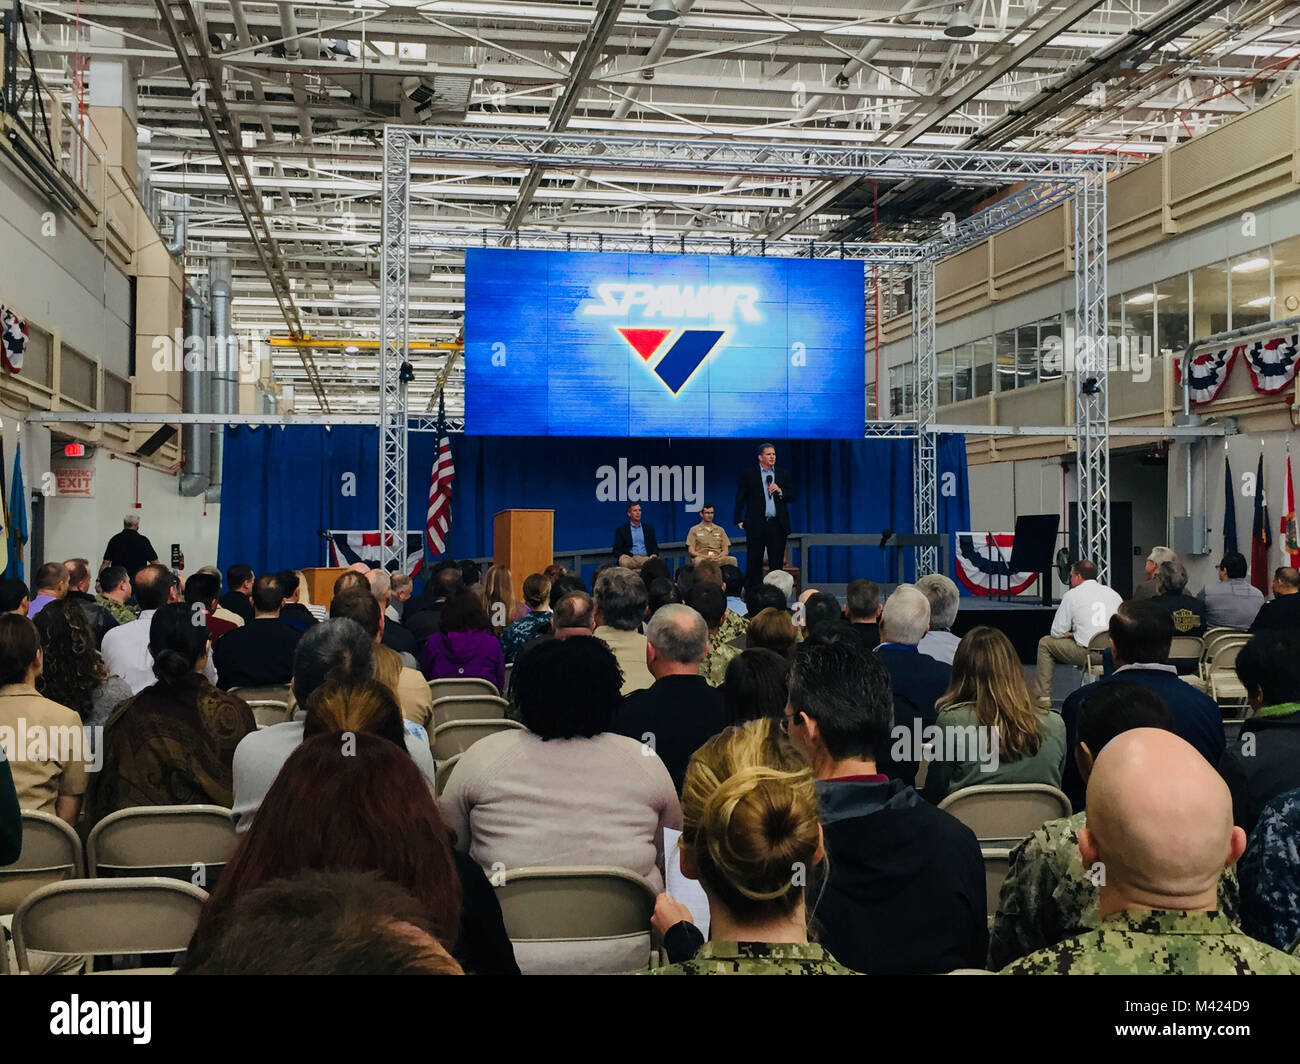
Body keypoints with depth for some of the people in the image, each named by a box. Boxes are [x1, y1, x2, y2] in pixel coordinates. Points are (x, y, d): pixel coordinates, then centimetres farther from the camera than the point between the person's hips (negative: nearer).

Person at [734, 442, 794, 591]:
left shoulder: (783, 474, 11)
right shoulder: (748, 474, 3)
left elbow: (792, 497, 10)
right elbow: (740, 499, 2)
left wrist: (779, 491, -8)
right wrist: (738, 520, -6)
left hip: (777, 524, 3)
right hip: (756, 525, -2)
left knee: (777, 563, 5)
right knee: (754, 562, -1)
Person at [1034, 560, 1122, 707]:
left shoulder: (1071, 595, 0)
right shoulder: (1113, 593, 13)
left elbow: (1057, 632, 0)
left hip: (1086, 653, -5)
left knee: (1045, 642, 16)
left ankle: (1043, 697, 14)